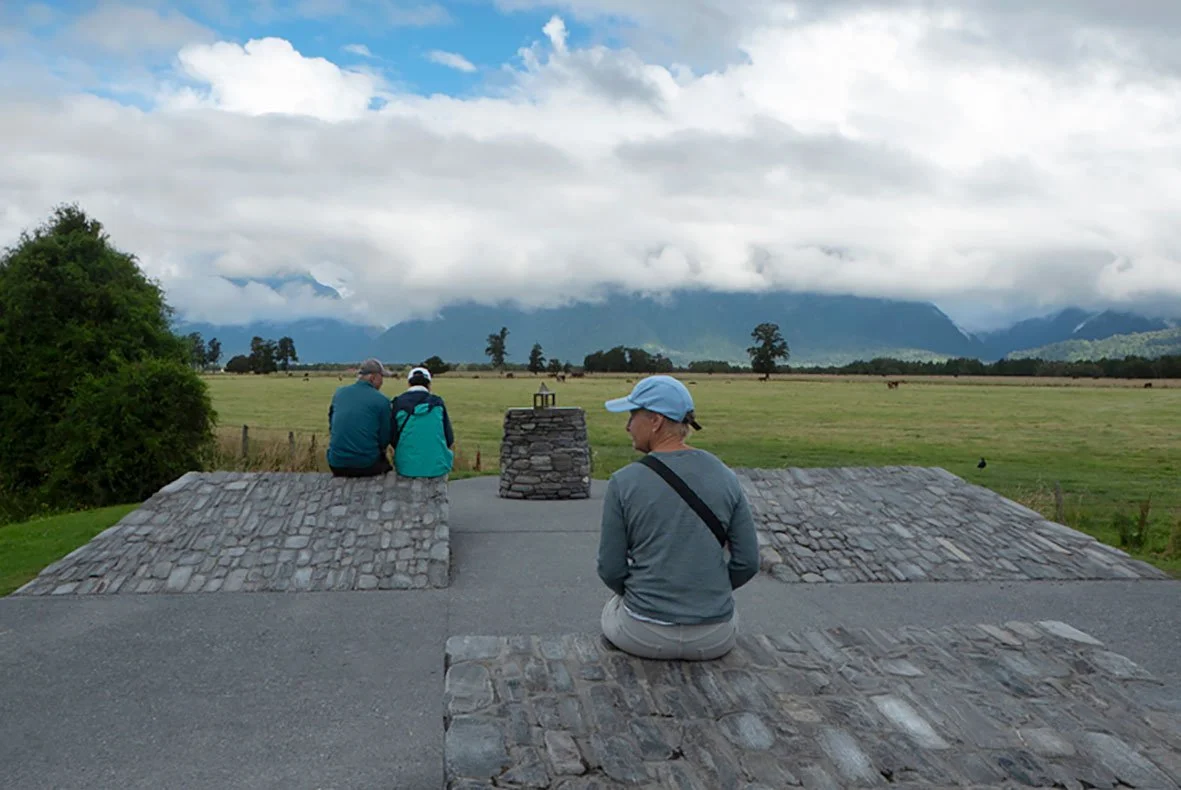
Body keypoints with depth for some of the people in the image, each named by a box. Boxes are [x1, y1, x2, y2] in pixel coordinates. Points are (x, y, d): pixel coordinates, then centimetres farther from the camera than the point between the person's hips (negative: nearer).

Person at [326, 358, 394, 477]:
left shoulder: (339, 392, 5)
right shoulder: (382, 400, -8)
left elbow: (331, 426, 16)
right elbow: (385, 439, -3)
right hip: (366, 467, -4)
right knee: (384, 462, 27)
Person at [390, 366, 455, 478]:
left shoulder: (397, 403, -2)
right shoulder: (438, 403, -2)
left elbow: (392, 440, 1)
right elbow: (450, 441, -1)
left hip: (407, 467, 1)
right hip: (437, 467, 0)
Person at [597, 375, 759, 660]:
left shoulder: (623, 482, -12)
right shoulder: (725, 477, -4)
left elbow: (611, 571, -6)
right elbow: (747, 563, -2)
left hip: (644, 636, -2)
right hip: (715, 639, 2)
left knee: (612, 612, 34)